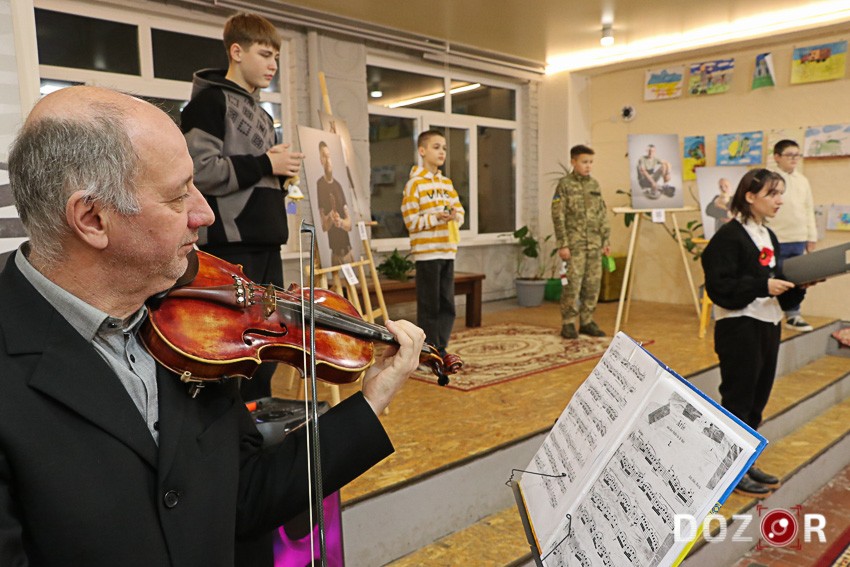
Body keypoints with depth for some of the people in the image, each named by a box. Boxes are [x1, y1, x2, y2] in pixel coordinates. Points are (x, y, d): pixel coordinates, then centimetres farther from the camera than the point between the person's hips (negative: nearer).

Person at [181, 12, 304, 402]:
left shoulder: (261, 114, 22)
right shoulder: (209, 100, -3)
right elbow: (198, 170, -17)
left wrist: (283, 173, 8)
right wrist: (263, 165, -11)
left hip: (266, 242, 8)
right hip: (229, 244, -8)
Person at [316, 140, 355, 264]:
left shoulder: (338, 185, 12)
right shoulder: (319, 185, -3)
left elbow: (349, 223, 10)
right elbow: (322, 225, -6)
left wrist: (341, 222, -11)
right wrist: (329, 219, -26)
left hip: (348, 250, 5)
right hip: (334, 252, -5)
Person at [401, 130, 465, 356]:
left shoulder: (447, 182, 15)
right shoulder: (415, 183, -5)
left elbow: (460, 211, 13)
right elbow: (411, 222, -10)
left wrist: (455, 216, -9)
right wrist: (436, 218, -21)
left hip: (447, 251, 7)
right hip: (427, 252, -6)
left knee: (447, 305, 11)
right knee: (429, 306, 0)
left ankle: (440, 350, 24)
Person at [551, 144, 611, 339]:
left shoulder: (595, 185, 13)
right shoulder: (564, 184, -4)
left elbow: (603, 214, 16)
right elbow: (558, 216, -8)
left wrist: (605, 240, 11)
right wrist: (562, 244, -13)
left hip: (594, 244, 6)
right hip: (575, 243, -5)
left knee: (593, 284, 6)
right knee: (573, 283, -7)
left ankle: (587, 322, 17)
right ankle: (567, 323, 4)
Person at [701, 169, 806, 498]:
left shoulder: (769, 237, 13)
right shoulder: (729, 236, -12)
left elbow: (776, 287, 16)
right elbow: (719, 287, -19)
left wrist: (796, 284, -2)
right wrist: (763, 285, -25)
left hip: (768, 325, 8)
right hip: (739, 327, -8)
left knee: (757, 399, 14)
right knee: (737, 400, 1)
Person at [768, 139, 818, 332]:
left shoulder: (802, 180, 12)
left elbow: (809, 209, 17)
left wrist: (812, 236, 15)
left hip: (799, 240, 6)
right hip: (776, 241, -6)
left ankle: (793, 315, 21)